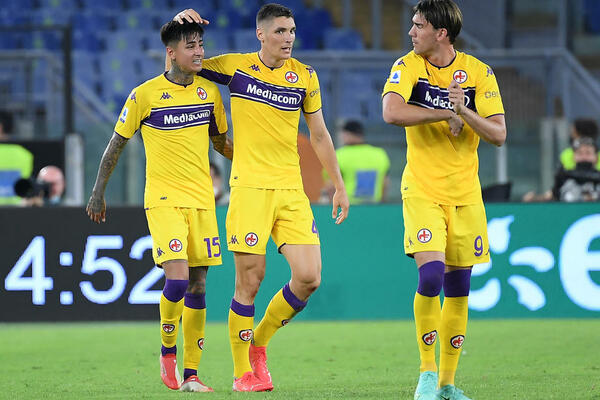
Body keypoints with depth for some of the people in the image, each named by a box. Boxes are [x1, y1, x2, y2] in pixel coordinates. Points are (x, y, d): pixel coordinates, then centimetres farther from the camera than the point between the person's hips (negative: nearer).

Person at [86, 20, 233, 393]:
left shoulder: (209, 90, 7)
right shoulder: (145, 95, -6)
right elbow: (117, 143, 4)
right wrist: (99, 191, 7)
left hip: (201, 199, 4)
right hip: (164, 200, -4)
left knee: (197, 287, 3)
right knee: (178, 278, -18)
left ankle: (190, 373, 9)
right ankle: (168, 351, 6)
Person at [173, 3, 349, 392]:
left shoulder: (305, 76, 8)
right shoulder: (235, 67, 2)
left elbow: (319, 135, 17)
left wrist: (339, 185, 16)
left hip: (292, 190, 3)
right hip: (249, 188, -3)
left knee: (309, 278, -7)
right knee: (250, 281, -5)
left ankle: (259, 343, 17)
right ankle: (243, 372, 9)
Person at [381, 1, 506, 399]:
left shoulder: (479, 73, -2)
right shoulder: (408, 67, -4)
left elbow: (499, 134, -5)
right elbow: (392, 112, -21)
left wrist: (464, 112, -22)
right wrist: (446, 114, -18)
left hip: (465, 194, 2)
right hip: (422, 191, -2)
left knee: (458, 288, 5)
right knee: (431, 274, -19)